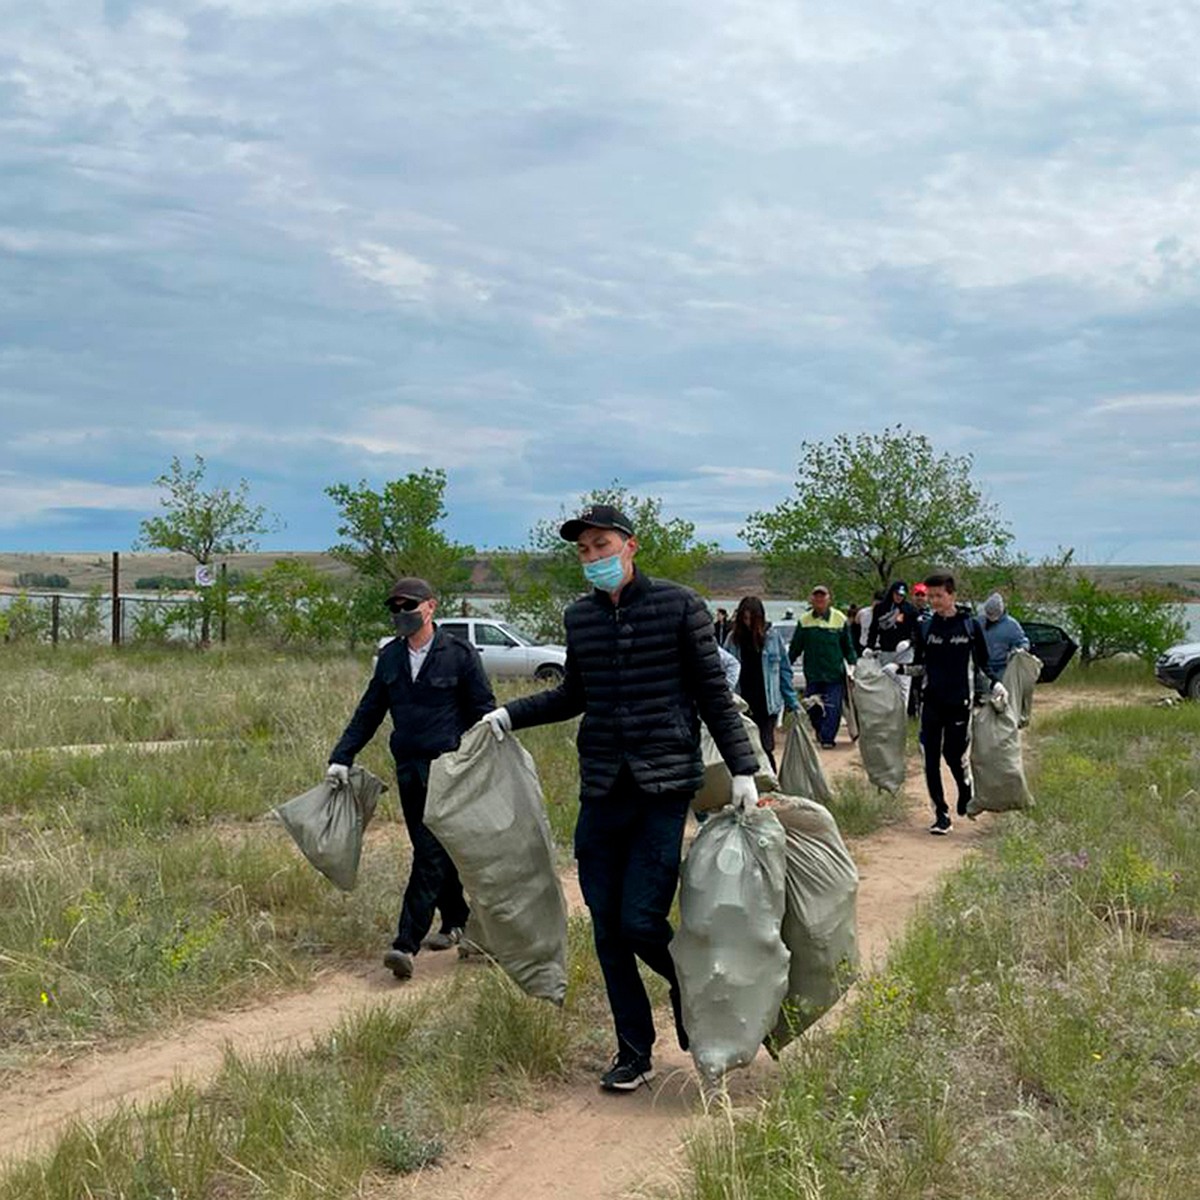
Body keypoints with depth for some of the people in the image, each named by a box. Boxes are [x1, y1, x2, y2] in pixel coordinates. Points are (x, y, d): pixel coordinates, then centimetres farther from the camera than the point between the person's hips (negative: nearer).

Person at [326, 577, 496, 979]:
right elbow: (368, 712, 16)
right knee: (430, 852, 12)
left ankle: (406, 943, -14)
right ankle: (456, 922, 29)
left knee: (431, 855, -10)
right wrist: (342, 757, 8)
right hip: (409, 771, 6)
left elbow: (484, 713, -2)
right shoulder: (389, 658, 10)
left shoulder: (460, 655, -5)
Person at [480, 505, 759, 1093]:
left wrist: (742, 768, -5)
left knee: (641, 921, -10)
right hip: (601, 791, 4)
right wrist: (510, 714, 11)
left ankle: (690, 988, 23)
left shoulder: (678, 605, -3)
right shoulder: (579, 617, 9)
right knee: (608, 932, 6)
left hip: (664, 786, -4)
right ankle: (633, 1054, 20)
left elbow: (713, 692, 0)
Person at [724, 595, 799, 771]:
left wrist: (792, 702, 3)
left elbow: (784, 669, 4)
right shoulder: (734, 638, 4)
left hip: (767, 703, -2)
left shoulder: (772, 636, 1)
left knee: (765, 747, -4)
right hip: (742, 703, 2)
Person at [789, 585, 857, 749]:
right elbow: (795, 647, 9)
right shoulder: (805, 620, 2)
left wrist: (853, 663, -2)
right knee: (812, 709, 7)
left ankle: (828, 737, 4)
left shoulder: (840, 619, 0)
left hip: (834, 673, -2)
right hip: (812, 673, 2)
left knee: (832, 708, -6)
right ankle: (820, 731, 31)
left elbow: (848, 646, 7)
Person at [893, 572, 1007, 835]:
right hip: (931, 702, 2)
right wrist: (899, 668, -5)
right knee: (931, 759, -2)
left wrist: (995, 685, -6)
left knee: (954, 754, -3)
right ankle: (941, 814, 6)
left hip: (959, 702, -2)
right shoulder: (924, 627, 6)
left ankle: (967, 794, 29)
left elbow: (982, 663, 9)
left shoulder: (970, 625, 1)